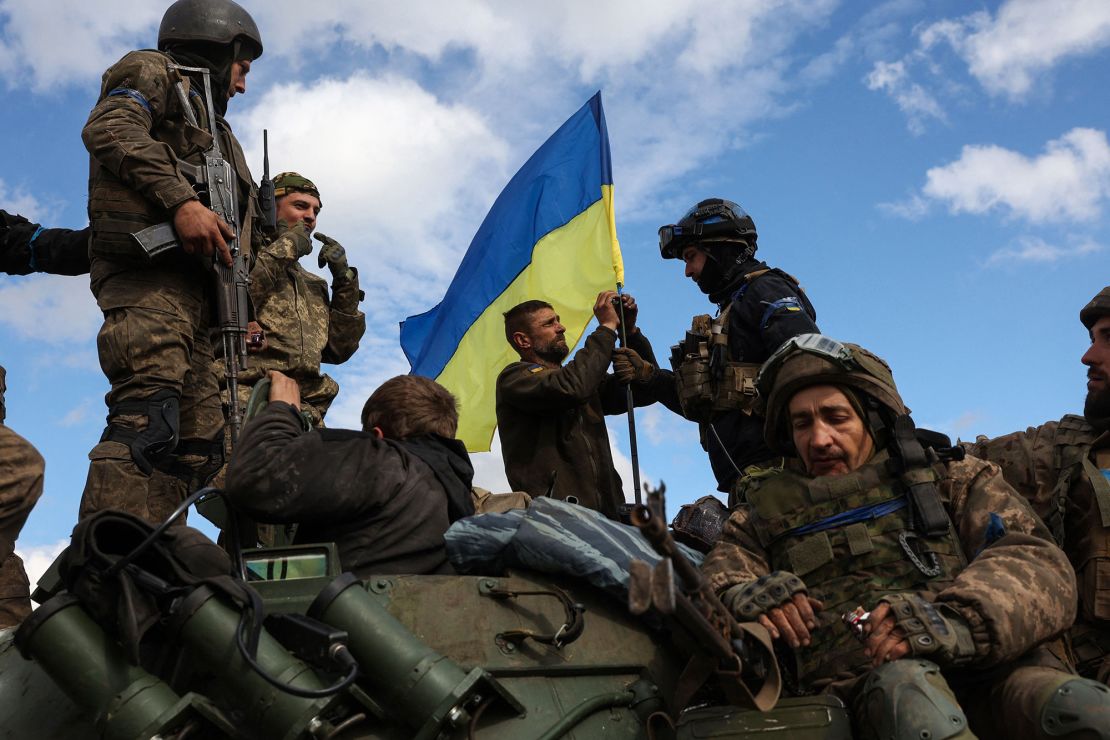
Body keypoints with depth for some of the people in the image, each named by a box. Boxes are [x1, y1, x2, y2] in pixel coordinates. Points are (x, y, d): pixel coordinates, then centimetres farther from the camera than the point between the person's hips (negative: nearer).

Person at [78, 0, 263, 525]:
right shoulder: (154, 71, 16)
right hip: (149, 268, -9)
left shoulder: (210, 127, 37)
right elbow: (108, 128, -8)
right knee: (147, 417, -25)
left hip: (193, 284, 9)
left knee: (198, 443, -2)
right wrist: (181, 200, -18)